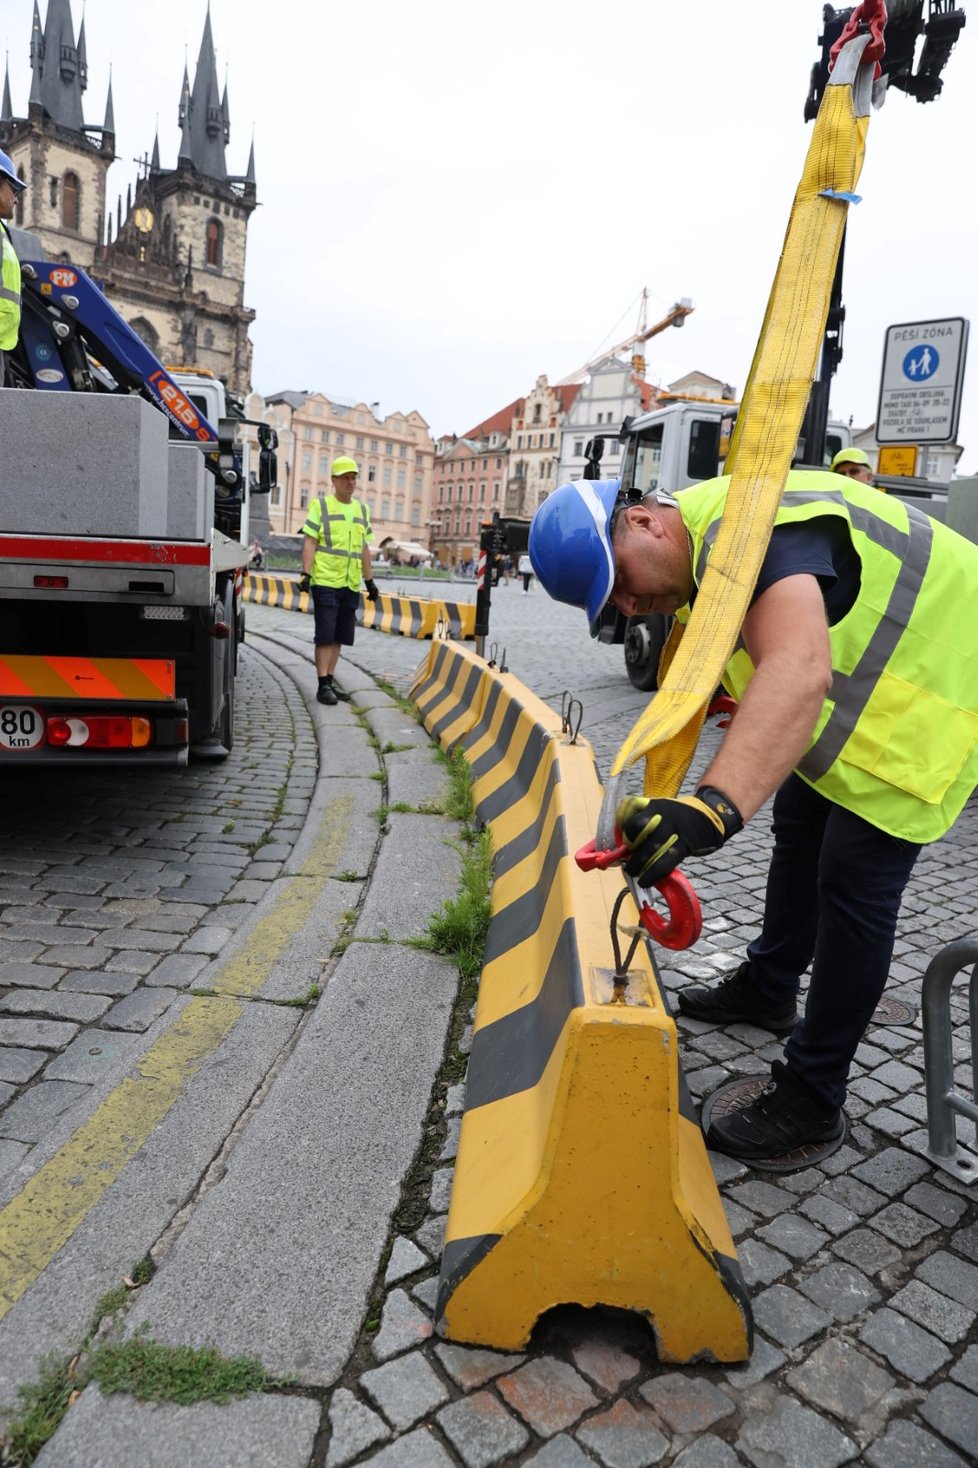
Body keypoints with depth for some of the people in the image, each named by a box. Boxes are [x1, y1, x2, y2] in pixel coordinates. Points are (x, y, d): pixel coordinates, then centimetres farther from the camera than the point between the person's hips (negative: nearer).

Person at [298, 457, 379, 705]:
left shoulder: (362, 509, 16)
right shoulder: (321, 505, 1)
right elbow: (309, 542, -4)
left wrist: (369, 580, 18)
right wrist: (306, 573, -14)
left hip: (351, 584, 5)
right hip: (325, 581, -5)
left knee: (339, 636, 8)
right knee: (325, 635, -6)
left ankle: (330, 681, 16)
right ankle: (323, 685, -3)